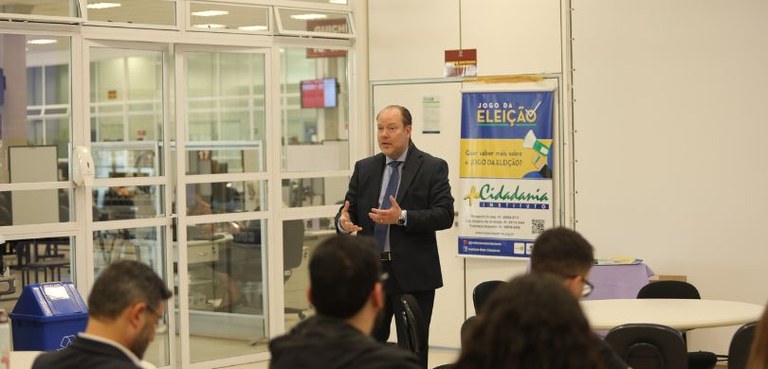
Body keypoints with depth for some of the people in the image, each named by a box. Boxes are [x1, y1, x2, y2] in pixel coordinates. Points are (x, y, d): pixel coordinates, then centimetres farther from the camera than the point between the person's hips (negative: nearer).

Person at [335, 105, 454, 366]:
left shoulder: (432, 167, -2)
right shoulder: (364, 168, 11)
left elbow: (445, 215, -11)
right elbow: (349, 210, 9)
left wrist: (403, 217, -24)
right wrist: (343, 221, -16)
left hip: (413, 274, -4)